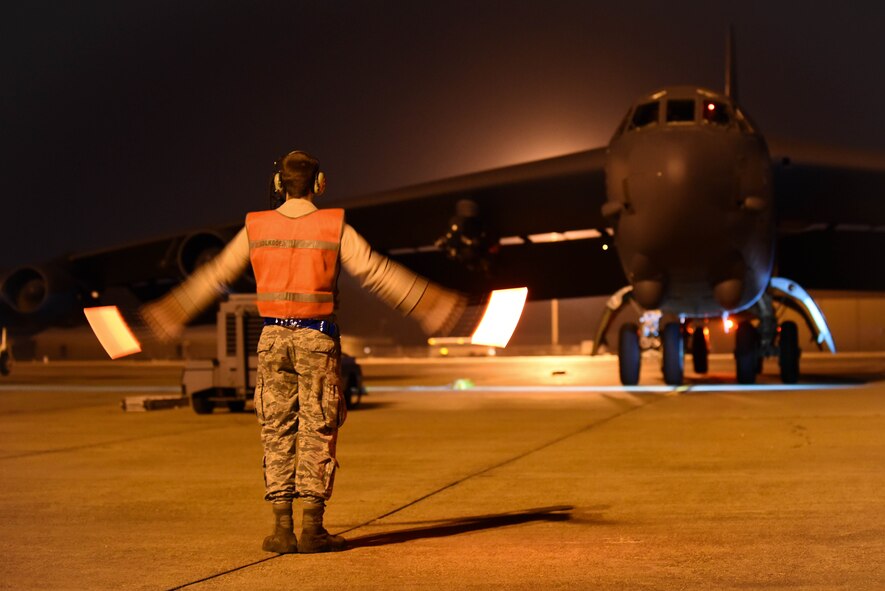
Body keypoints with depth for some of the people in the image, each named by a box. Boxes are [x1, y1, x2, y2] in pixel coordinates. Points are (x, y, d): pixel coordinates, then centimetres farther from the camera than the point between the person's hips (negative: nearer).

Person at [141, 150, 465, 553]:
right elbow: (377, 273, -6)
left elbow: (215, 276, 10)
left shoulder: (257, 227, 3)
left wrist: (174, 313, 21)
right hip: (317, 338, -2)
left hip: (273, 338, 2)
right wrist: (428, 305, 0)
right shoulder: (334, 227, -5)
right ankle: (312, 529, 1)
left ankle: (282, 529, 5)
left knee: (277, 433, 6)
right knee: (317, 433, 2)